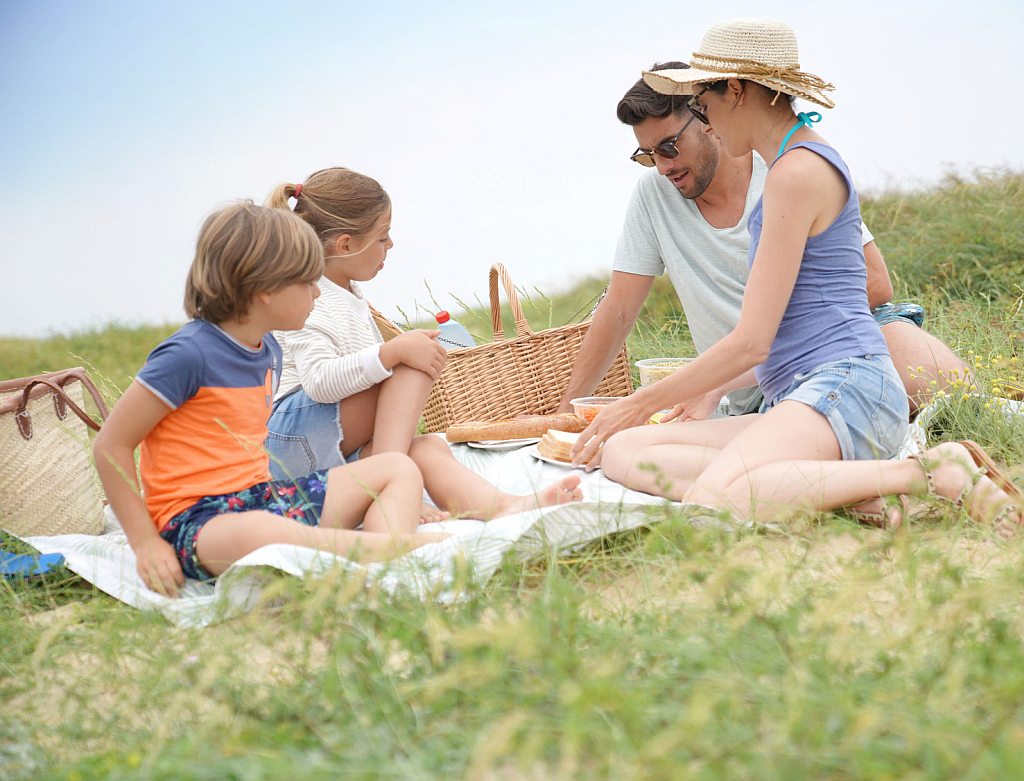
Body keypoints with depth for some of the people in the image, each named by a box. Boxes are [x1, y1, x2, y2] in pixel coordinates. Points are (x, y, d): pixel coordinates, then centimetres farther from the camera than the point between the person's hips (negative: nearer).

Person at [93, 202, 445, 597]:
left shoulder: (268, 350, 11)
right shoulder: (189, 354, -15)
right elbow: (111, 445, -13)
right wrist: (145, 543, -14)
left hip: (261, 497, 10)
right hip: (197, 520, -9)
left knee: (398, 468, 6)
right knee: (262, 533, -45)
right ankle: (404, 544, -33)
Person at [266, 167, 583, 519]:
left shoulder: (348, 296, 22)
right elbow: (319, 381, -28)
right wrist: (395, 351, -31)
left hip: (344, 448, 9)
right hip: (291, 437, -9)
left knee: (427, 448, -23)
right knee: (413, 368, -21)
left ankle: (498, 506, -51)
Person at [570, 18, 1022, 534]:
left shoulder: (798, 172, -8)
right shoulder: (801, 162, 23)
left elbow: (751, 342, -12)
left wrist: (643, 403, -2)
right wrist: (708, 391, 29)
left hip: (845, 390, -10)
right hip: (798, 397, 10)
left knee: (713, 502, -36)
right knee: (623, 452, -7)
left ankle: (931, 474, -22)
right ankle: (844, 484, -16)